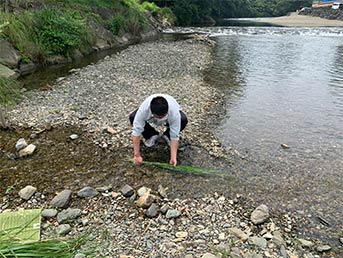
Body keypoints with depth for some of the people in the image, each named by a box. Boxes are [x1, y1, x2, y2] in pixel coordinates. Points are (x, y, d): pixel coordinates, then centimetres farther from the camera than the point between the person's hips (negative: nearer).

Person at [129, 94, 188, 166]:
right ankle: (153, 135, -1)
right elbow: (136, 132, -35)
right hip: (150, 118, 1)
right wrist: (137, 155, -34)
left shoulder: (174, 112, -42)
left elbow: (175, 136, -36)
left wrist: (173, 157, -41)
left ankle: (167, 135, -1)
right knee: (132, 118, -29)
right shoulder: (143, 109, -41)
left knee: (183, 120, -33)